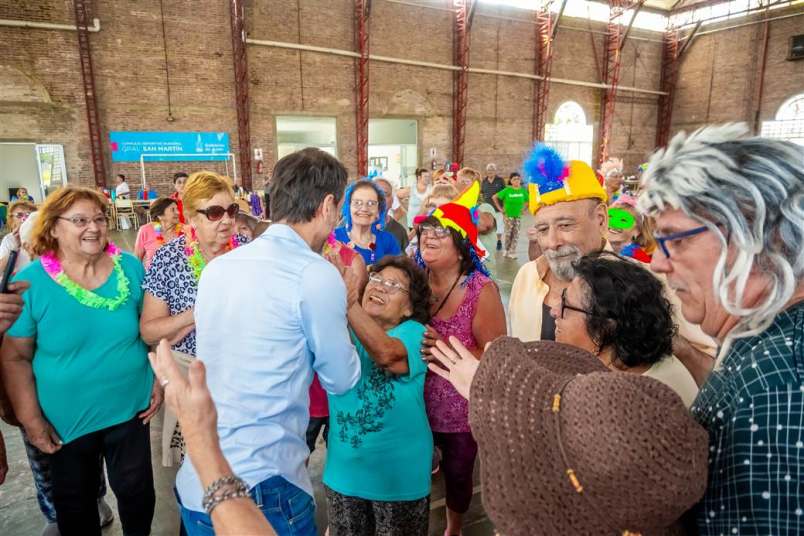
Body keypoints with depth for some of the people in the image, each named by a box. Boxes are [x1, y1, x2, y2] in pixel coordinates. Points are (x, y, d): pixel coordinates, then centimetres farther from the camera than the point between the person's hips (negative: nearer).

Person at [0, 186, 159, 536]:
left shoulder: (131, 268, -6)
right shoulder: (30, 282, -12)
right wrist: (31, 419, -8)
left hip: (130, 409, 2)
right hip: (66, 419, -1)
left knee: (137, 491, 17)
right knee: (74, 503, 20)